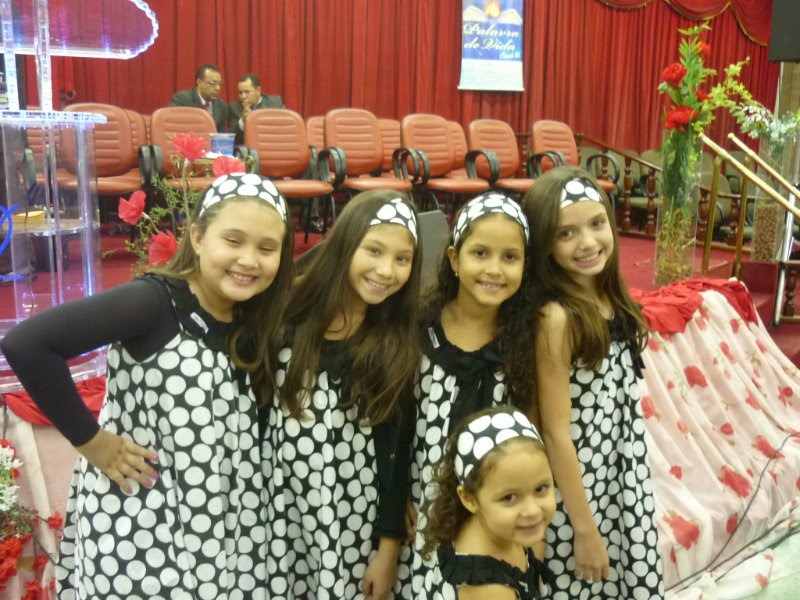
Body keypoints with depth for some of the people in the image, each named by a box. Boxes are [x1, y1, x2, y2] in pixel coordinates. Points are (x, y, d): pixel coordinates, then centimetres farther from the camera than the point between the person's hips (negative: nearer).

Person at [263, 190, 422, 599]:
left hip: (352, 521, -1)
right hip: (277, 505, 1)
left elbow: (395, 452, -3)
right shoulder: (290, 313, -4)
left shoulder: (398, 346, -4)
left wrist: (389, 546, -3)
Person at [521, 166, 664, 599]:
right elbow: (556, 433, -20)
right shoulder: (555, 318, -22)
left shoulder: (611, 301, 0)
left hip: (626, 483, 7)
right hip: (578, 489, -7)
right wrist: (584, 528, -15)